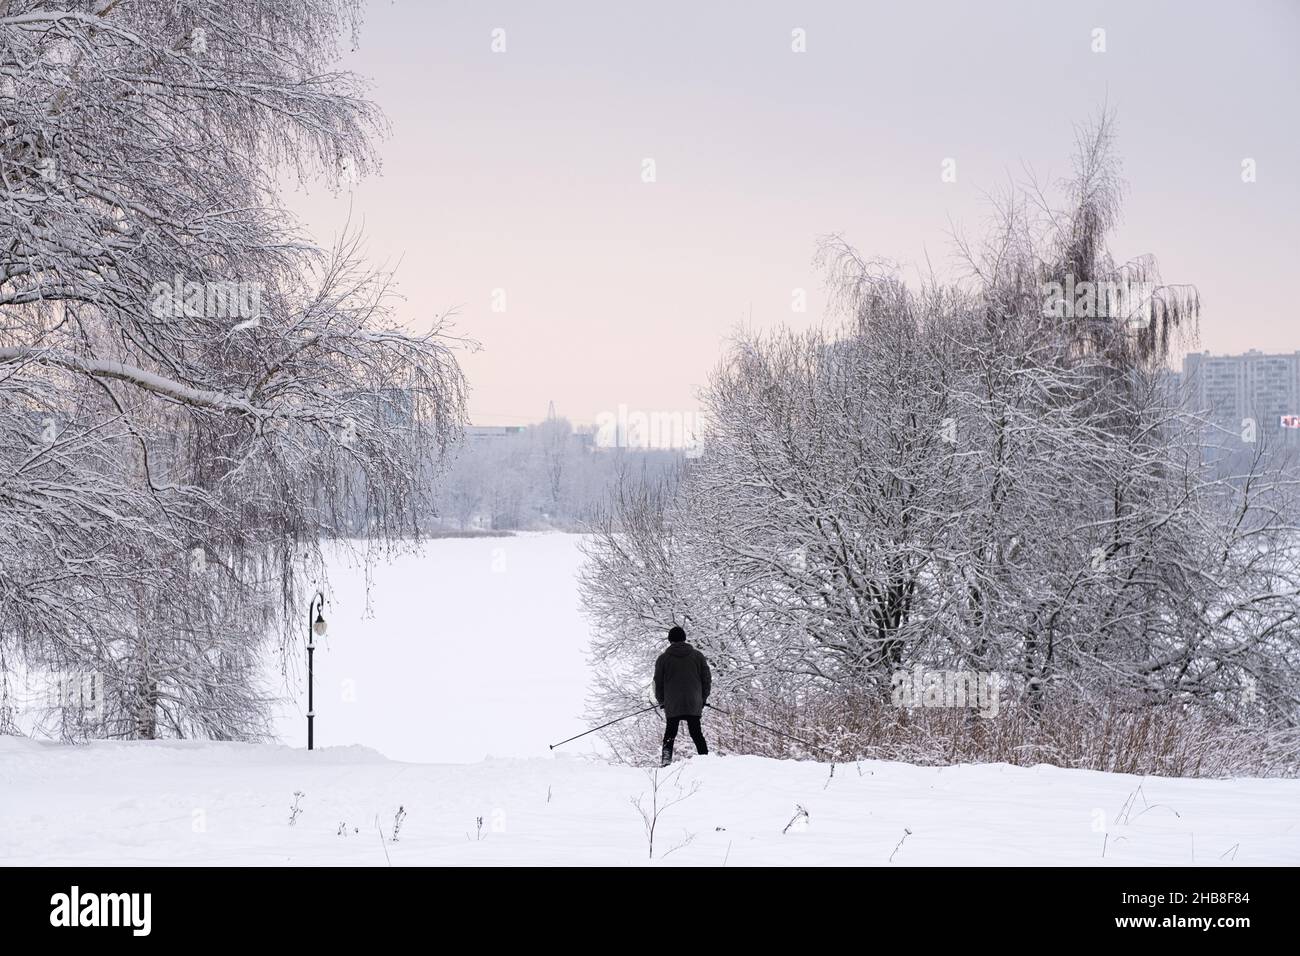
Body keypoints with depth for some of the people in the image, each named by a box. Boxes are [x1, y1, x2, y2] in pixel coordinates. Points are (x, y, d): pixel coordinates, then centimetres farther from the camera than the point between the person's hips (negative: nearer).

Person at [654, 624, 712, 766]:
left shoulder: (663, 658, 2)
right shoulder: (697, 655, 5)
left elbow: (658, 683, 5)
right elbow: (707, 679, 8)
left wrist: (661, 701, 19)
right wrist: (703, 699, 19)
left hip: (672, 705, -1)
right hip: (694, 704, 1)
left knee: (670, 732, 9)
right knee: (696, 732, 8)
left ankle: (667, 758, -6)